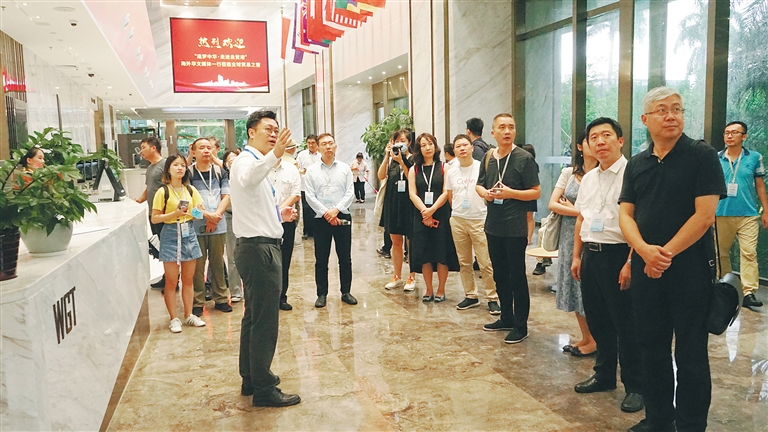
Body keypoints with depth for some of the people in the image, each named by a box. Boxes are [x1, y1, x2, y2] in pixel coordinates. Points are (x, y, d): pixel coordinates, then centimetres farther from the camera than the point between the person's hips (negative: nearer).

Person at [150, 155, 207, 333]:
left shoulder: (191, 190, 5)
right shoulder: (163, 192, -7)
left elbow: (199, 213, 8)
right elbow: (154, 218, -8)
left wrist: (197, 212, -15)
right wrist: (174, 213, -20)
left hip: (189, 234, 4)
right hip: (171, 235, -4)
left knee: (188, 279, 11)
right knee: (171, 281, 3)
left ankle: (189, 315, 21)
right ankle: (174, 319, 12)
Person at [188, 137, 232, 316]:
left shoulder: (220, 172, 8)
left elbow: (226, 196, 4)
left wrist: (216, 216, -10)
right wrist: (206, 214, -15)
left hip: (218, 226, 2)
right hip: (196, 226, -2)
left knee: (218, 263, 10)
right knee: (197, 265, 2)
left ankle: (221, 298, 20)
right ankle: (197, 302, 11)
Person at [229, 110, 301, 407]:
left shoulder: (258, 163, 21)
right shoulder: (246, 160, -11)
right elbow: (247, 180, -39)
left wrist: (279, 215, 12)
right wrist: (274, 155, -54)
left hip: (259, 248, 11)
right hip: (260, 249, -11)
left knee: (254, 317, 17)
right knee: (265, 321, -5)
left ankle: (251, 379, 29)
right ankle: (264, 390, 4)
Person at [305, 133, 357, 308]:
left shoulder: (345, 168, 4)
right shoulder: (311, 171, 2)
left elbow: (350, 192, -1)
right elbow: (310, 196, -3)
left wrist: (336, 210, -13)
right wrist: (326, 213, -12)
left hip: (342, 217, 1)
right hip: (321, 219, -1)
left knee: (345, 258, 7)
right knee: (321, 259, 5)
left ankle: (346, 292, 19)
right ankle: (321, 294, 16)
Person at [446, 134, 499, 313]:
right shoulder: (451, 172, 7)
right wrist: (459, 212, 15)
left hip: (480, 220, -4)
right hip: (458, 221, 4)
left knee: (486, 263, -5)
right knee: (464, 262, 11)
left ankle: (492, 298, 6)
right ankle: (470, 295, 23)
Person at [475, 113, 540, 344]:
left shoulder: (524, 158, -9)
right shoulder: (488, 157, 7)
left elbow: (536, 192, -9)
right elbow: (479, 185, 17)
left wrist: (511, 193, -22)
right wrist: (485, 193, -5)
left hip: (515, 228, -6)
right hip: (493, 226, 6)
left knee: (517, 277, 1)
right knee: (500, 275, 16)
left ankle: (520, 325, 13)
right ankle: (506, 318, 31)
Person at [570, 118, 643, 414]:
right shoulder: (588, 179, 13)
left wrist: (631, 262, -20)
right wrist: (577, 256, 15)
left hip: (618, 254, -7)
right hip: (590, 254, 7)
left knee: (626, 324, 2)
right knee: (597, 321, 16)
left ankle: (634, 386, 18)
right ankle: (604, 375, 32)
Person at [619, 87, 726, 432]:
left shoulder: (702, 156, -5)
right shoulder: (637, 164, 9)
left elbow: (705, 215, -13)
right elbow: (625, 214, 4)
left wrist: (666, 254, -14)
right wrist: (645, 250, -14)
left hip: (690, 268, -5)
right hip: (645, 269, 5)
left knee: (690, 355, 5)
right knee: (652, 348, 14)